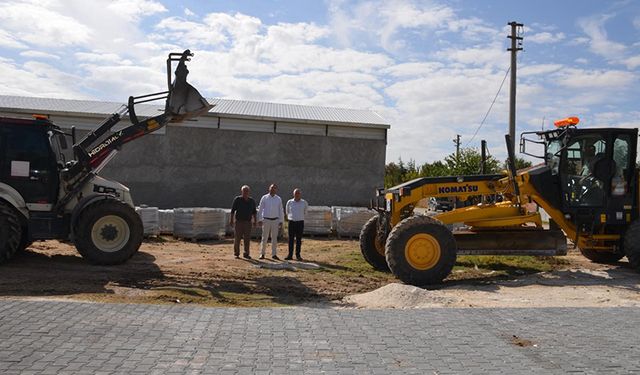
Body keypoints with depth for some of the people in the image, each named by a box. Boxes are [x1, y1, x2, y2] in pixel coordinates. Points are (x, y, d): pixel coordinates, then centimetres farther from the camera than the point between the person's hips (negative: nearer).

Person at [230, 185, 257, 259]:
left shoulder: (252, 201, 7)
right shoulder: (237, 199, -2)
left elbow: (254, 212, 14)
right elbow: (232, 210, -3)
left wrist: (254, 221, 8)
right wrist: (231, 220, -9)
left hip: (248, 222, 2)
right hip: (238, 222, -2)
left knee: (247, 239, 1)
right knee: (237, 238, 1)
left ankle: (246, 254, 11)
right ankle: (236, 254, 11)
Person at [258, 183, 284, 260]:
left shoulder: (278, 199, 6)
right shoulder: (264, 198, 1)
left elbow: (281, 211, 7)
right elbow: (260, 209, 2)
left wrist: (281, 221, 3)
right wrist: (259, 220, -4)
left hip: (275, 220, 2)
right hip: (266, 220, -2)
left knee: (274, 238, 4)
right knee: (264, 237, 1)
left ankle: (274, 254, 10)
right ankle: (262, 253, 9)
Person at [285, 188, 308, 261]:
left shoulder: (304, 203, 0)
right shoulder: (289, 202, 1)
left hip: (300, 223, 0)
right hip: (291, 222, 0)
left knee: (299, 239, 4)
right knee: (291, 239, 2)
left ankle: (298, 255, 11)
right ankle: (290, 255, 7)